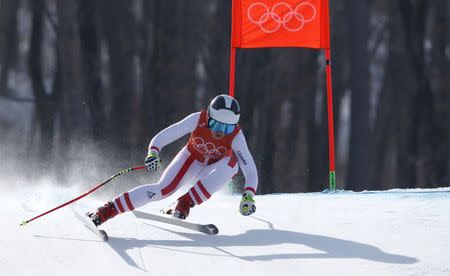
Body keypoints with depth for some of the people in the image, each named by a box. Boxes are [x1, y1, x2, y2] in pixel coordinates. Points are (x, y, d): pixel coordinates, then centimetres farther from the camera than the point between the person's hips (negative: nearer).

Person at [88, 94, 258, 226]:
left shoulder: (236, 136, -29)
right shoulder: (198, 120, -28)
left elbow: (250, 170, -28)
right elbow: (162, 137, -26)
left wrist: (248, 196, -45)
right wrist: (153, 152, -47)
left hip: (212, 174, 0)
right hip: (192, 160, 0)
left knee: (232, 162, -34)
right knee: (163, 189, -26)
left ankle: (183, 206, -32)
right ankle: (106, 211, -22)